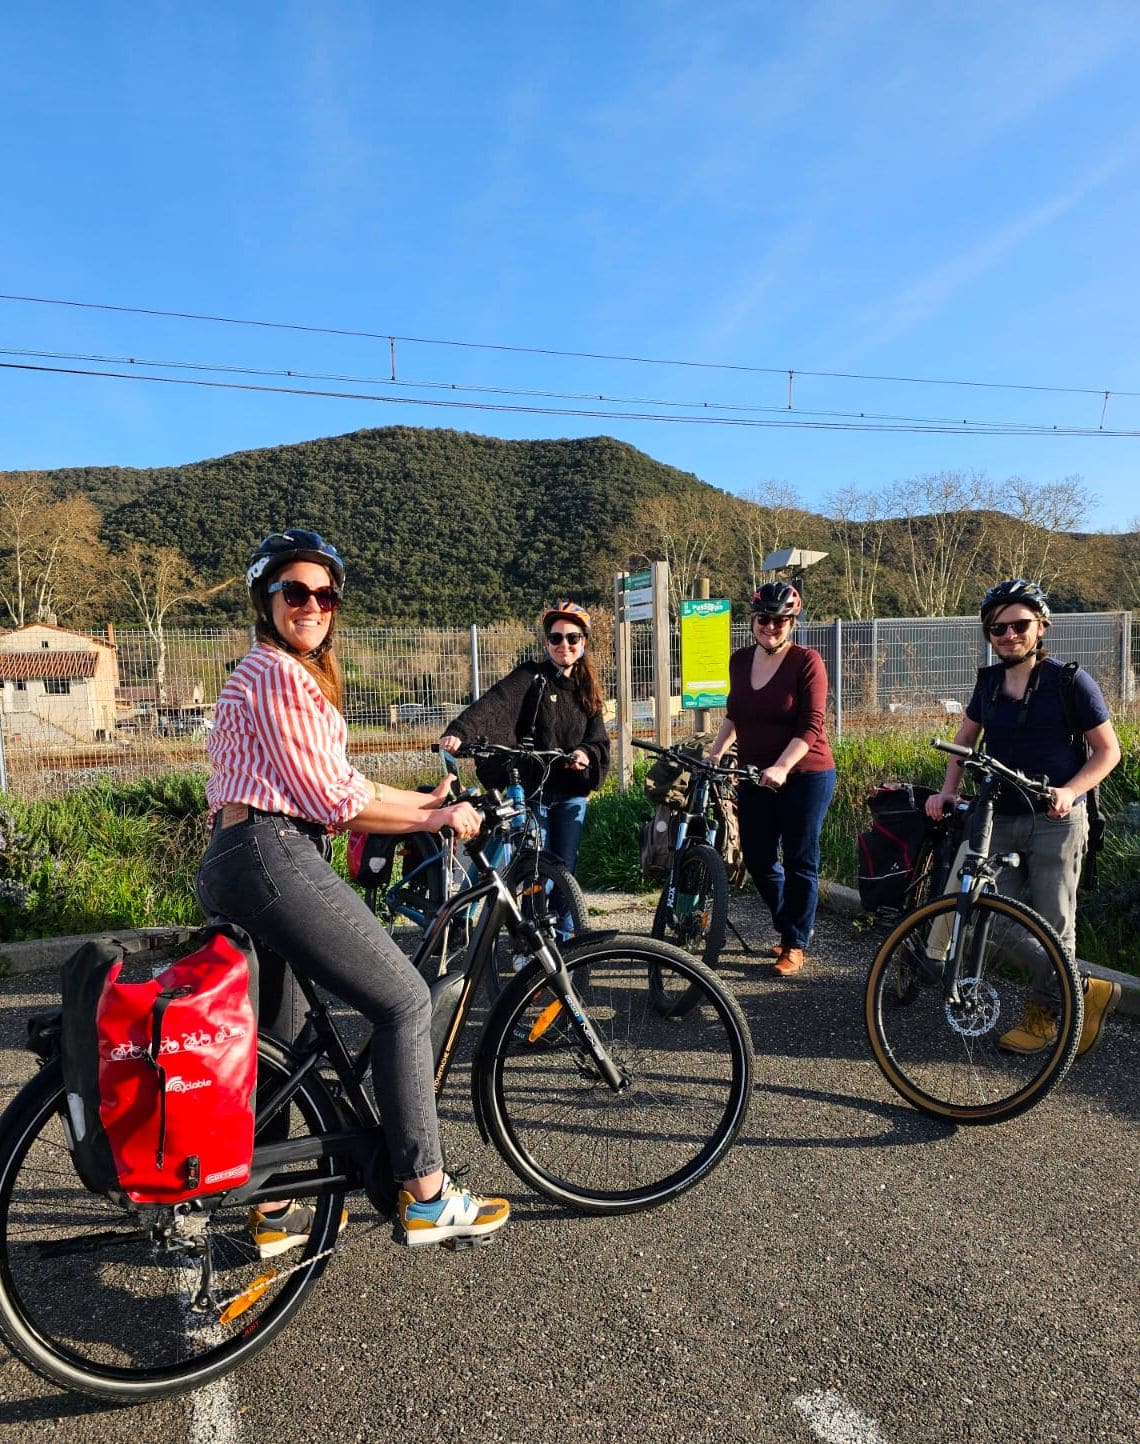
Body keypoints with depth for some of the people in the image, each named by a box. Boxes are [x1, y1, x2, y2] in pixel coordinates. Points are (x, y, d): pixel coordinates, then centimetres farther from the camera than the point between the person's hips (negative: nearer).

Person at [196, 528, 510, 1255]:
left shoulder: (266, 672, 23)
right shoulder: (280, 672, -10)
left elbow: (326, 793, 18)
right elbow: (332, 798, -14)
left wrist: (425, 802, 14)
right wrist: (433, 818, -4)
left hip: (234, 864, 11)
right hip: (274, 859, -11)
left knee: (281, 1040, 18)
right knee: (406, 1000, -6)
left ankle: (273, 1211, 30)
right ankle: (426, 1197, 2)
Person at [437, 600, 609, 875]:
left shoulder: (587, 688, 10)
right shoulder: (531, 677, -5)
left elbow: (599, 739, 5)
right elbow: (492, 703, -23)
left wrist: (586, 753, -20)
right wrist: (459, 732, -41)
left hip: (572, 795, 4)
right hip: (531, 791, -4)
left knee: (565, 871, 8)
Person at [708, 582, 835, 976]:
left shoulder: (806, 662, -12)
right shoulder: (740, 660, 5)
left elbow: (810, 726, -18)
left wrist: (781, 767, -29)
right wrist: (715, 753, 9)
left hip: (804, 776, -5)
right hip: (755, 776, 6)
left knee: (799, 862, 3)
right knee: (757, 859, 10)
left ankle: (795, 945, 18)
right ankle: (791, 926, 33)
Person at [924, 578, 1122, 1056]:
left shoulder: (1070, 681, -7)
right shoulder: (989, 681, 6)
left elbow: (1107, 750, -4)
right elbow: (965, 738, 17)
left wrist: (1070, 791, -20)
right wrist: (948, 791, 3)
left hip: (1055, 821, -4)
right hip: (1000, 819, 5)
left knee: (1052, 924, 2)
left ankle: (1042, 1013, 20)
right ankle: (1085, 990, 19)